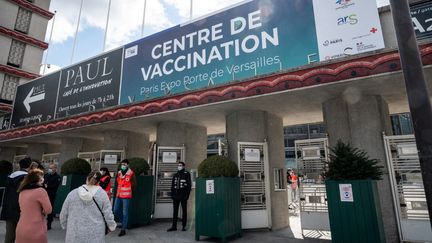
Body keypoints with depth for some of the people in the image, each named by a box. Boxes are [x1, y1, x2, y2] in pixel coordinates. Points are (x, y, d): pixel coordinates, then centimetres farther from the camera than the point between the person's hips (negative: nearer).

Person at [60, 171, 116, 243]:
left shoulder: (72, 193, -1)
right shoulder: (102, 194, -6)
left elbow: (63, 214, 8)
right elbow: (108, 214, -5)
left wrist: (65, 226, 26)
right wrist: (112, 227, 11)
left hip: (75, 235, 2)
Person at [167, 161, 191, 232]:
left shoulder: (187, 174, 0)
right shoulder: (175, 175, 14)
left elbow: (189, 185, -4)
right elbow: (172, 185, 15)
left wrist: (187, 194, -12)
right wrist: (172, 194, 5)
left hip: (183, 196, -4)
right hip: (176, 196, 4)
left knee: (184, 210, 3)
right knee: (175, 211, 7)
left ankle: (184, 226, 11)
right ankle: (174, 226, 13)